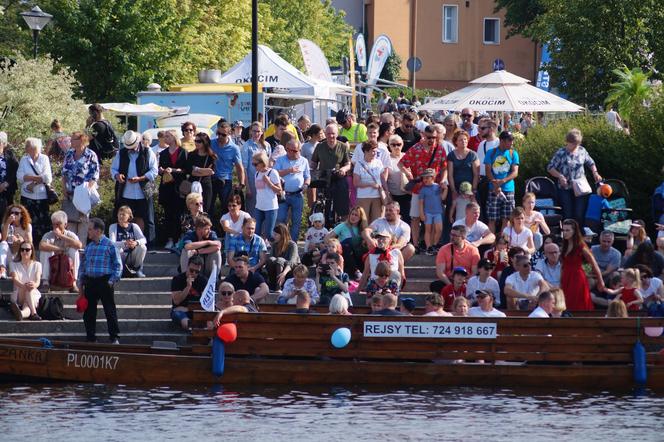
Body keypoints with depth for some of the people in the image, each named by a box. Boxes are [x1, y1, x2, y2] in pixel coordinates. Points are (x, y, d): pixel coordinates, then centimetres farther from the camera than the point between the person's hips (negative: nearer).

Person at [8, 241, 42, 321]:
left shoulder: (37, 265, 11)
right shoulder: (14, 264, 10)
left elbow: (38, 280, -8)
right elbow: (15, 279, -11)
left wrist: (34, 285, -37)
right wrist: (23, 286, -36)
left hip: (34, 294, 1)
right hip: (18, 295, -1)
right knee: (27, 288, -38)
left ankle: (22, 313, -73)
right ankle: (33, 313, -61)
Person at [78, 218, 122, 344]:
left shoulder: (109, 245, -4)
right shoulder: (89, 247, 14)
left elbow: (118, 265, -4)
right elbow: (83, 265, 18)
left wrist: (112, 281, -11)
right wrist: (81, 284, 13)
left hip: (104, 281, -6)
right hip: (90, 282, 6)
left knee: (110, 311, -5)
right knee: (89, 312, 6)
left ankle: (115, 338, -1)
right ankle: (91, 338, 14)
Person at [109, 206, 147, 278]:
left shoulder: (134, 226, 0)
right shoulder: (113, 227, -5)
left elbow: (144, 240, -13)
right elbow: (111, 243, -19)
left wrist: (136, 243, -37)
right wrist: (125, 243, -38)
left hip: (132, 256, 2)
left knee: (142, 247, -26)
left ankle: (138, 269, -5)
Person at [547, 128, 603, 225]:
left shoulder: (582, 151, 7)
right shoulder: (561, 153, -4)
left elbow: (591, 163, 23)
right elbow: (550, 168, -2)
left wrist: (595, 172, 5)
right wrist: (560, 176, -16)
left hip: (580, 187, 2)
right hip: (566, 188, -2)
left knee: (580, 214, -3)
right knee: (568, 214, -2)